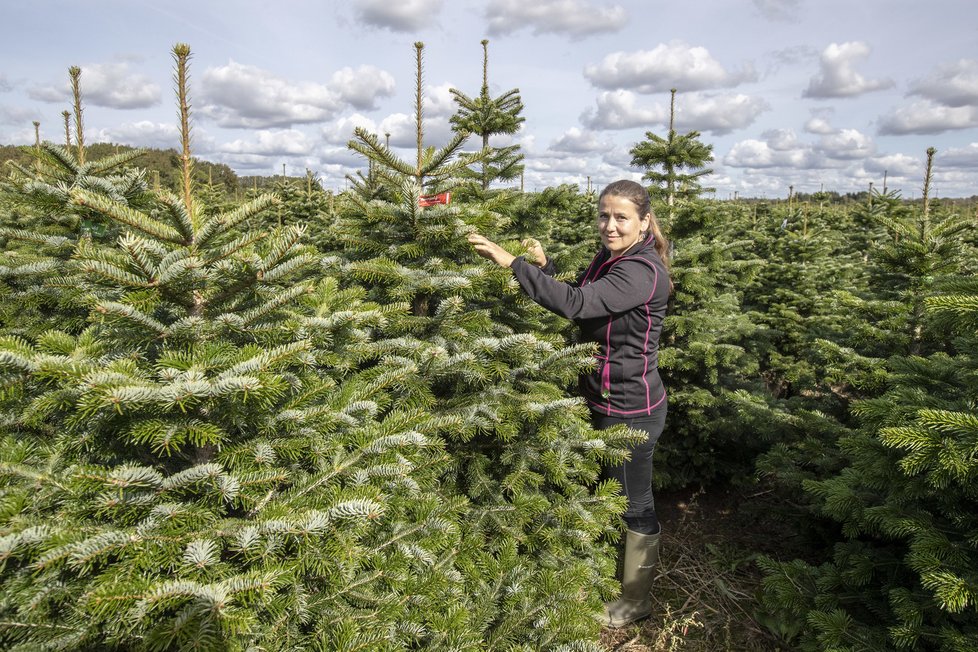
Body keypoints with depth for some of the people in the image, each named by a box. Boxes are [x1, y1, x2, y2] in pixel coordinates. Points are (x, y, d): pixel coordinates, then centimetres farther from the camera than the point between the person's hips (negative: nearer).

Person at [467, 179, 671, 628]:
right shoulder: (607, 258, 4)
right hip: (602, 402, 9)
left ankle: (637, 601, 33)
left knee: (635, 503, 10)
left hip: (631, 410, -9)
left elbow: (576, 304, -37)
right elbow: (578, 307, 9)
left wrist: (512, 263, -37)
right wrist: (544, 266, -6)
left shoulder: (643, 271, -25)